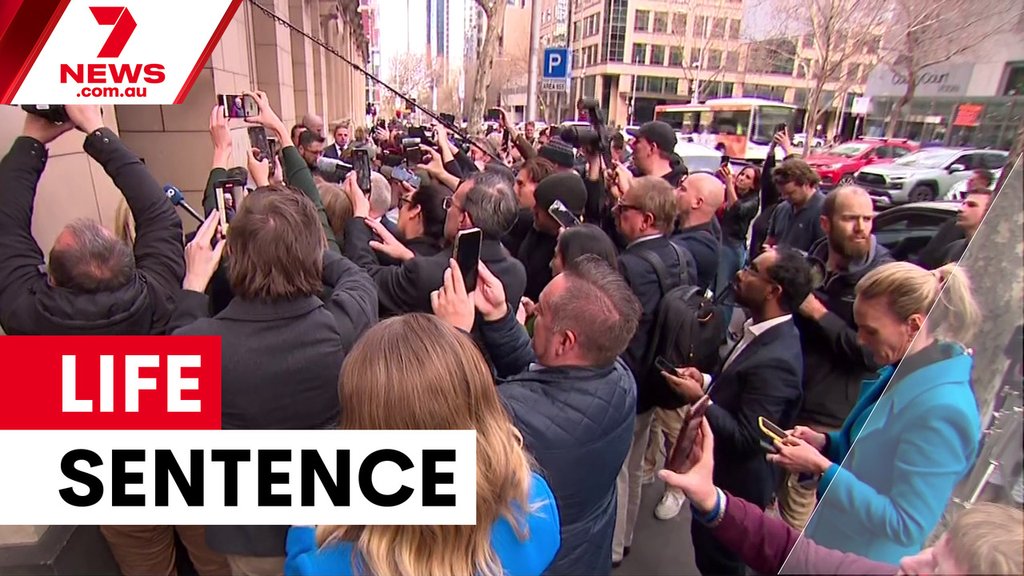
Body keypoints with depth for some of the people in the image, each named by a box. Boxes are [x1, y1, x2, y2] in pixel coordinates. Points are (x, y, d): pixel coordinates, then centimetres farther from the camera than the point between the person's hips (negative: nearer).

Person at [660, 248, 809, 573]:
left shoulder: (774, 360, -33)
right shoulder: (767, 332, -2)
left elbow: (747, 438, -31)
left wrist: (698, 399, -27)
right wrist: (707, 382, -6)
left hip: (735, 484, -9)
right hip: (722, 471, 9)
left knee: (717, 560, 16)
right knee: (707, 549, 29)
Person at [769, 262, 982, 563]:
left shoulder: (941, 409, -29)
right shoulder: (904, 371, -2)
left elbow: (906, 525, -27)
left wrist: (821, 468, -27)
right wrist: (825, 443, -4)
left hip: (866, 560, -7)